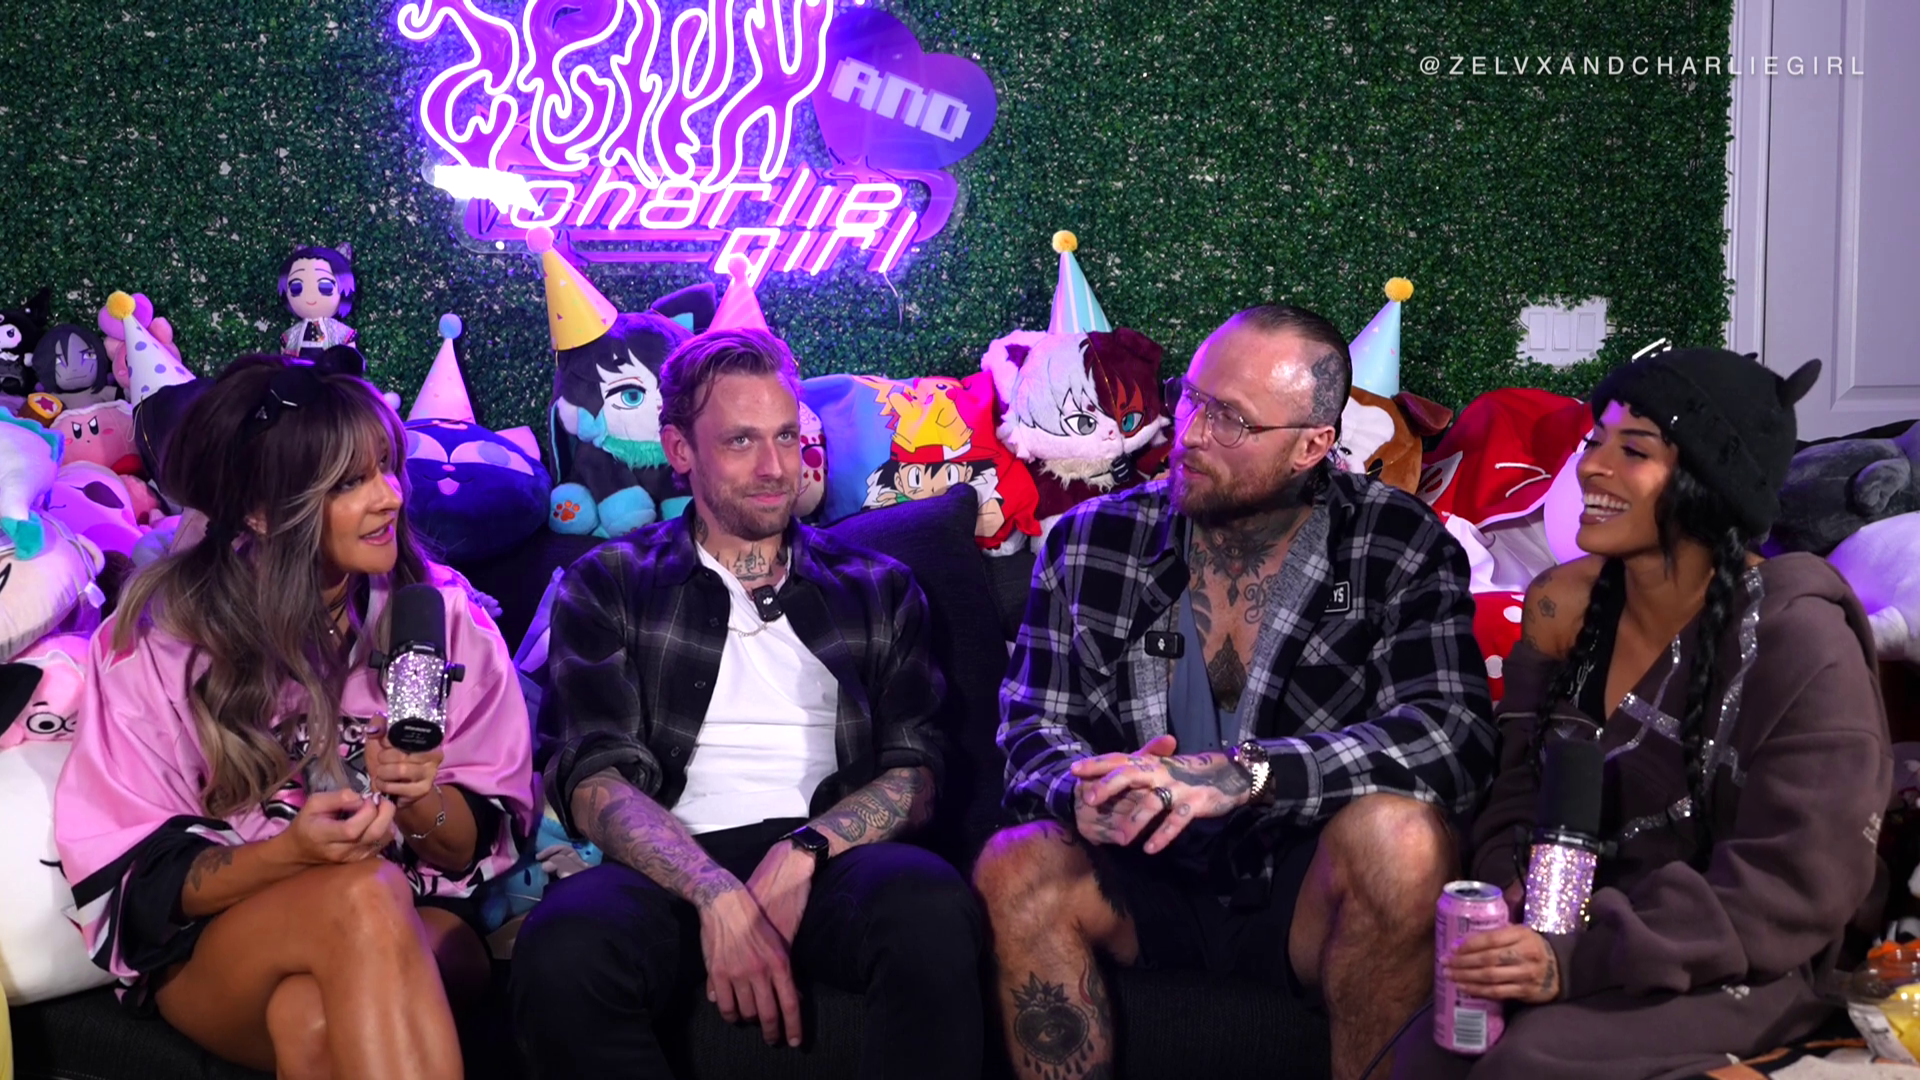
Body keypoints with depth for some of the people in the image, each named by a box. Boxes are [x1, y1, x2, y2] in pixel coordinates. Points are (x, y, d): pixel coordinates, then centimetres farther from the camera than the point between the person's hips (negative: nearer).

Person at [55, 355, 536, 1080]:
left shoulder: (437, 617, 3)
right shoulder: (158, 638, -4)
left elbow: (487, 840, 7)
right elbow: (134, 880, -4)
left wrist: (423, 803, -17)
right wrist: (293, 852, -22)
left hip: (419, 934, 0)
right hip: (213, 952, 0)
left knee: (309, 1018, -37)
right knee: (364, 897, -35)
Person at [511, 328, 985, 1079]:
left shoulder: (876, 589, 19)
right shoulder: (609, 587, 14)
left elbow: (916, 771, 9)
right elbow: (595, 779, 1)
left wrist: (801, 853, -13)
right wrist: (720, 897, -18)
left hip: (830, 858, 0)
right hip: (671, 869, 0)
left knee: (930, 909, -36)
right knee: (562, 952, -35)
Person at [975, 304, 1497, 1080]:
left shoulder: (1399, 547, -3)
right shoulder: (1089, 542, 4)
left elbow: (1455, 735, -17)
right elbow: (1033, 732, 4)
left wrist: (1245, 774, -31)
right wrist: (1084, 792, -22)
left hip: (1306, 894, -1)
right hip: (1146, 886, 2)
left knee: (1400, 836, -33)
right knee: (1016, 868, -28)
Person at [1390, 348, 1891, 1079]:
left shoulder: (1796, 642, -14)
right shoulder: (1564, 610, 4)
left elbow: (1793, 889, -17)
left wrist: (1582, 959, -25)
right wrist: (1515, 901, -13)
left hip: (1735, 968, -5)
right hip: (1578, 935, 5)